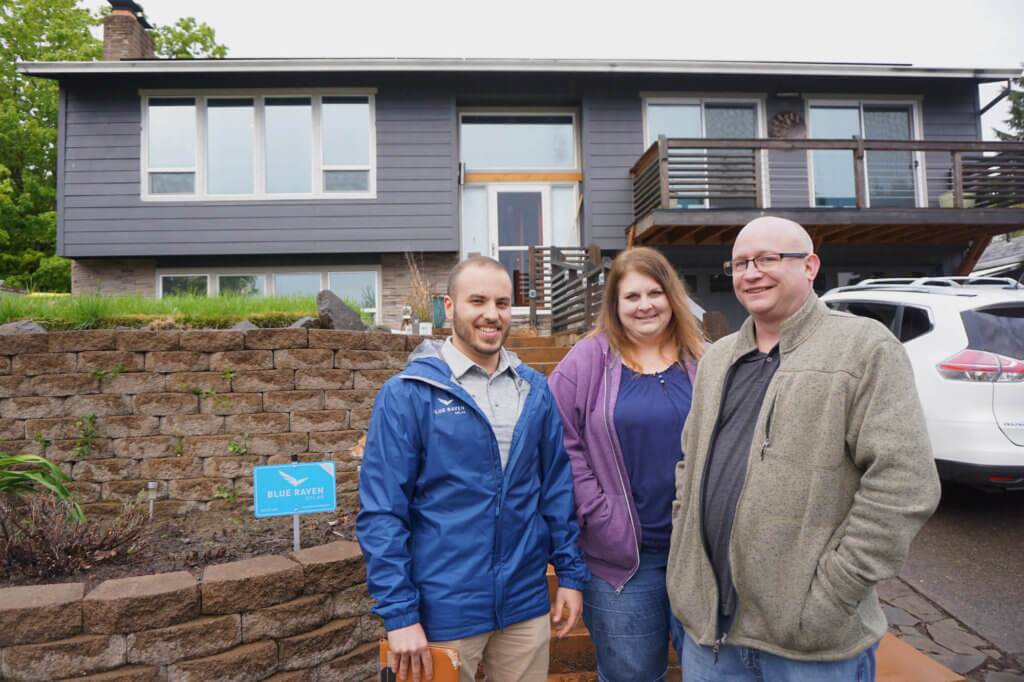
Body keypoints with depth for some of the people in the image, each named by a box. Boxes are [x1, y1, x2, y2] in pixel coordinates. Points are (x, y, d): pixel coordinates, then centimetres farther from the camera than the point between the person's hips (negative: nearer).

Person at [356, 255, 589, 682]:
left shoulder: (536, 390, 2)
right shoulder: (407, 394, -11)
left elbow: (557, 487, 7)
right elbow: (381, 512, -12)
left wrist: (571, 573, 5)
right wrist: (399, 613, -13)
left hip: (526, 605, 4)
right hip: (443, 611, -4)